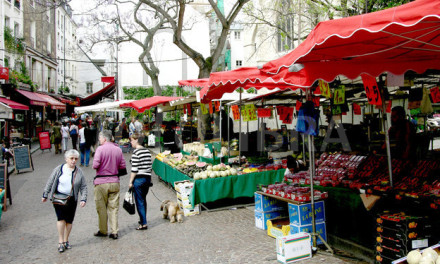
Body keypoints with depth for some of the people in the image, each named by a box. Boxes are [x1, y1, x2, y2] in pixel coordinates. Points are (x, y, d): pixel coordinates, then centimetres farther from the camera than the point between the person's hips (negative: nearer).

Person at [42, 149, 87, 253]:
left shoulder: (79, 172, 1)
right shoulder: (58, 169, -3)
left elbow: (83, 187, 3)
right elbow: (50, 182, 5)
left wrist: (83, 199, -6)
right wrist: (45, 195, 7)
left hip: (72, 199, 2)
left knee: (69, 220, 6)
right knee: (61, 218, -10)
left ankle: (66, 241, 23)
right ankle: (60, 242, 1)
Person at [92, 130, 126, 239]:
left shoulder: (100, 149, -11)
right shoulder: (118, 149, 3)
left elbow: (95, 165, -18)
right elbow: (123, 166, 6)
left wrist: (95, 167, 4)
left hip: (101, 182, -4)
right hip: (115, 182, 4)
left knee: (101, 208, 10)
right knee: (114, 208, 8)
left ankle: (103, 231, 21)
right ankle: (114, 232, 9)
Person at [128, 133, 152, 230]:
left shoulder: (136, 152, -13)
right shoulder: (147, 151, 8)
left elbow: (134, 169, -16)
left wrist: (130, 182, -10)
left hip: (139, 179, -7)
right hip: (147, 178, 7)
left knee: (139, 201, 1)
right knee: (143, 200, 19)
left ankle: (144, 224, 3)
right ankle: (143, 220, 31)